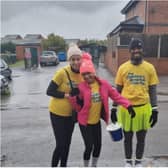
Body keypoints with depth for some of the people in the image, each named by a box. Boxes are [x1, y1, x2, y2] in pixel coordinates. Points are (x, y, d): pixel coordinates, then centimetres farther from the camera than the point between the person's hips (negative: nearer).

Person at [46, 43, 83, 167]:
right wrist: (67, 95, -24)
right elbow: (49, 91, -18)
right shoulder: (62, 72, -21)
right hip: (58, 113, -5)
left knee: (67, 143, 18)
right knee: (61, 144, -2)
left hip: (71, 113, 5)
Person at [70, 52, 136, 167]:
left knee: (98, 145, 14)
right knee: (89, 146, -1)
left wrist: (128, 105, -15)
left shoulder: (104, 84, -9)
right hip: (85, 122, -3)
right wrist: (76, 100, -28)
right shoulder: (81, 87, -15)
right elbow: (79, 107, -7)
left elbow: (116, 95, -6)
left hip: (97, 121, 4)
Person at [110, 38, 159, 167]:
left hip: (143, 108, 0)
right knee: (128, 137, 15)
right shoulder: (123, 68, -1)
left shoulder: (150, 67, -1)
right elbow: (118, 90, 4)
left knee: (141, 138, 14)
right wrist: (114, 108, 3)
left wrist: (155, 110, -2)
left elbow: (152, 90, 3)